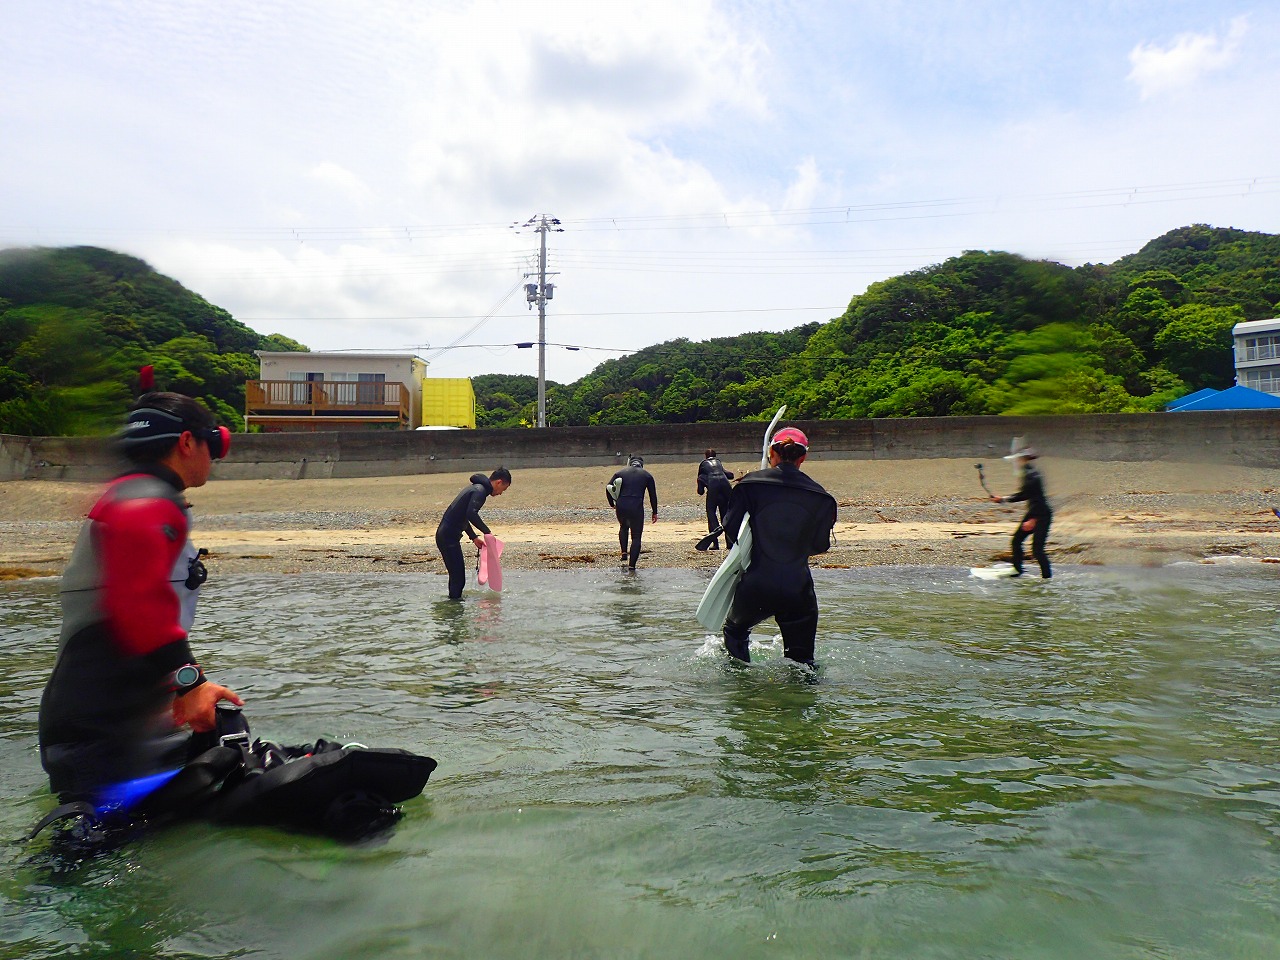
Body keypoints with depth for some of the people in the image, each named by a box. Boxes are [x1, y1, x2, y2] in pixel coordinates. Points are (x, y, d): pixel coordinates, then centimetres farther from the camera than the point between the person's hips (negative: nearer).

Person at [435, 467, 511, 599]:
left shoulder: (475, 487, 18)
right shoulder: (480, 491, -13)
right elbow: (471, 514, -29)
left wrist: (474, 537, 22)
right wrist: (487, 531, -21)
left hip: (444, 534, 10)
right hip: (449, 537, -10)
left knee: (457, 575, 18)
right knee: (458, 577, -7)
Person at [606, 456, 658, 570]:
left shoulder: (620, 472, 16)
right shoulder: (647, 475, 14)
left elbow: (608, 487, 8)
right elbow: (653, 495, 13)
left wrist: (612, 504, 18)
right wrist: (655, 512, 19)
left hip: (621, 506, 2)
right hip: (636, 507, -2)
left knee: (623, 527, 32)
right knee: (636, 537, 7)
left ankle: (624, 553, 20)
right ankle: (632, 565, 0)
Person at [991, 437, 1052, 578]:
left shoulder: (1032, 476, -21)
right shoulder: (1027, 473, 9)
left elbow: (1038, 499, -23)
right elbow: (1024, 495, 20)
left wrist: (1033, 520, -23)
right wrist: (1003, 499, 21)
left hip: (1042, 515, -10)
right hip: (1033, 513, 10)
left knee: (1037, 549, -9)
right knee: (1016, 540, 13)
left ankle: (1047, 576, 2)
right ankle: (1017, 570, 26)